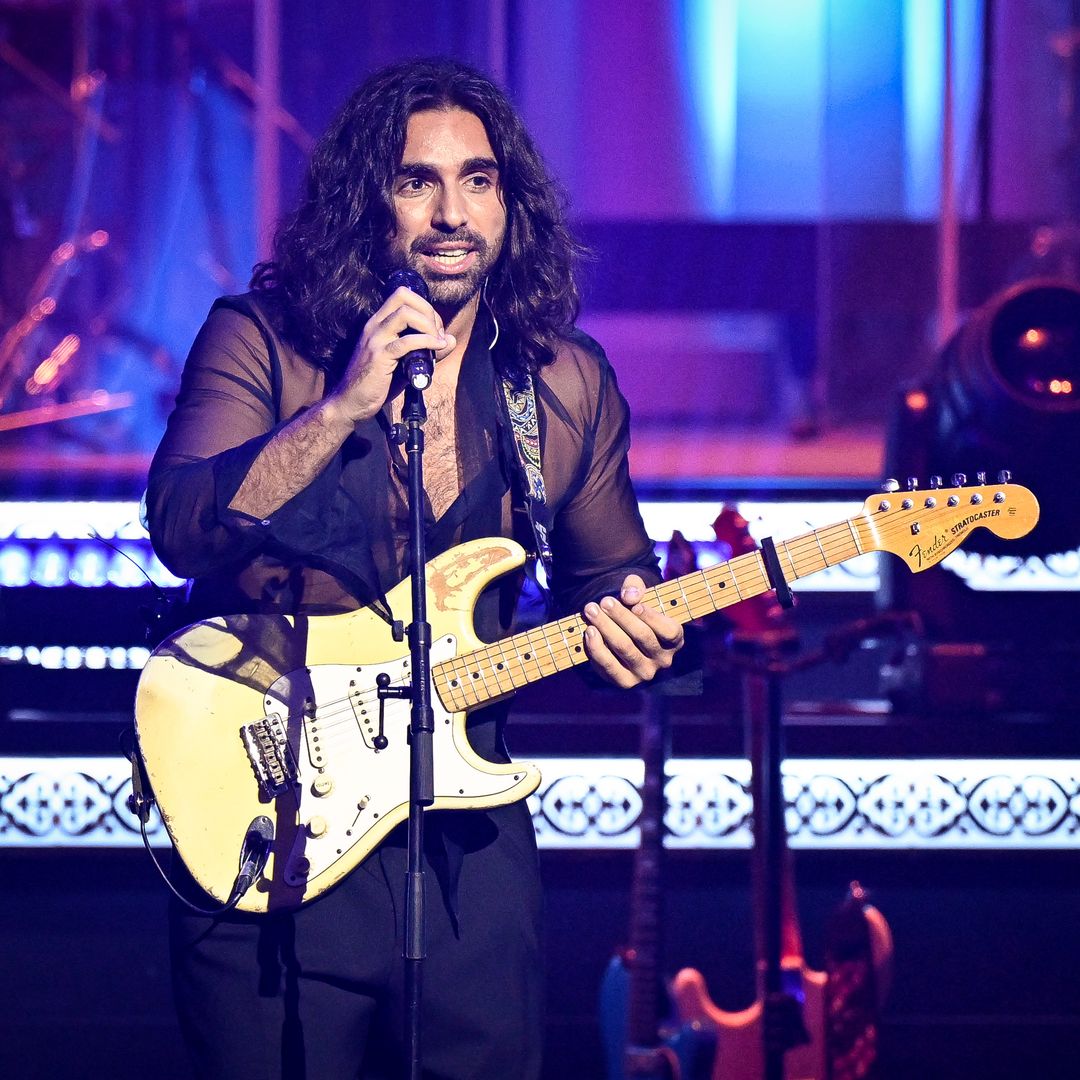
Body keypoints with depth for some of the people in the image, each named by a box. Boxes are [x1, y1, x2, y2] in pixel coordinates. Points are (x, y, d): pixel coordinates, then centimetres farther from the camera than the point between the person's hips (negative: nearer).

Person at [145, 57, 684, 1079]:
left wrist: (629, 625, -6)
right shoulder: (260, 341, -5)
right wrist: (345, 404, -27)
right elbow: (181, 530, -20)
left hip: (467, 834, 3)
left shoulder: (568, 382, 6)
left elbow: (613, 573, 17)